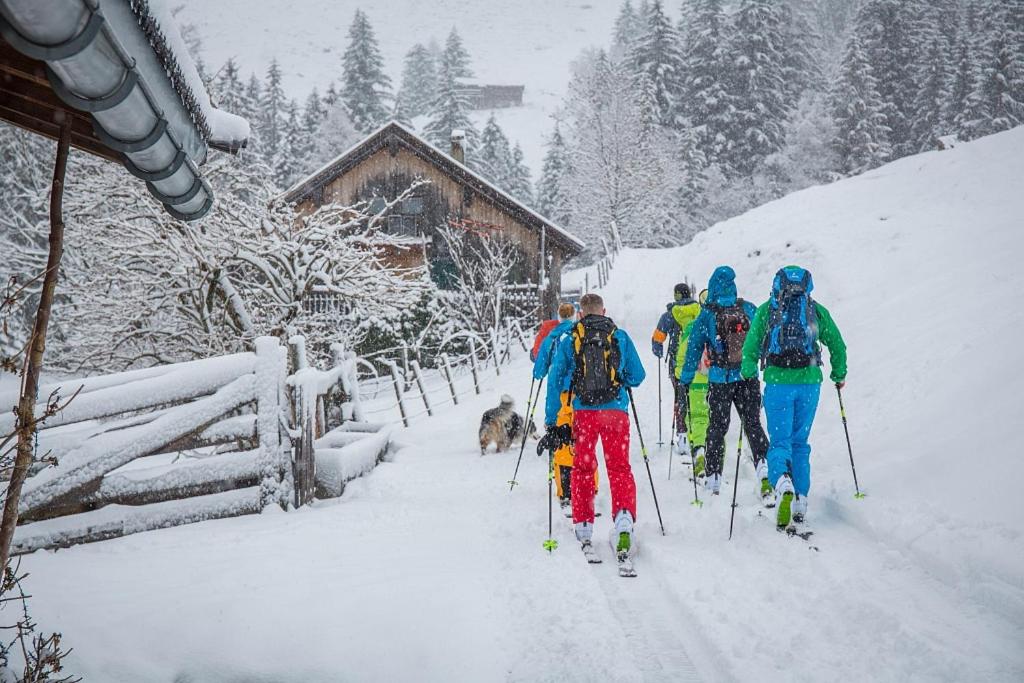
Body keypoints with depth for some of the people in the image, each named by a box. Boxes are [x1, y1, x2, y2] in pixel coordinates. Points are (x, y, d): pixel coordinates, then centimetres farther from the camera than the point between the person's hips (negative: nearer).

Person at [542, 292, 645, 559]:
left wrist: (551, 420, 9)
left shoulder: (568, 341, 6)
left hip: (584, 413, 0)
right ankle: (624, 519, -18)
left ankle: (583, 528, 11)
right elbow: (637, 376, 12)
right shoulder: (620, 337, 7)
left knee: (582, 469, 14)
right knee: (619, 468, 4)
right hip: (616, 411, 0)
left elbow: (555, 381, 5)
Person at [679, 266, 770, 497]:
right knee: (753, 424, 7)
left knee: (717, 427, 12)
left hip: (720, 380, -1)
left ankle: (713, 477, 16)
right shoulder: (749, 309, 0)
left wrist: (685, 380, 5)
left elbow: (694, 349, -2)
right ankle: (763, 464, -14)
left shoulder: (707, 315, -6)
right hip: (748, 378, 1)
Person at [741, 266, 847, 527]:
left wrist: (748, 373, 17)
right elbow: (838, 345, 13)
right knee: (800, 442, 14)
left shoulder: (766, 310, 3)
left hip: (778, 382, -2)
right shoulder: (817, 311, 8)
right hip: (810, 382, 2)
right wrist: (839, 375, 27)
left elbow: (751, 347, 1)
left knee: (780, 440, 2)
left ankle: (782, 480, -29)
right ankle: (800, 501, 10)